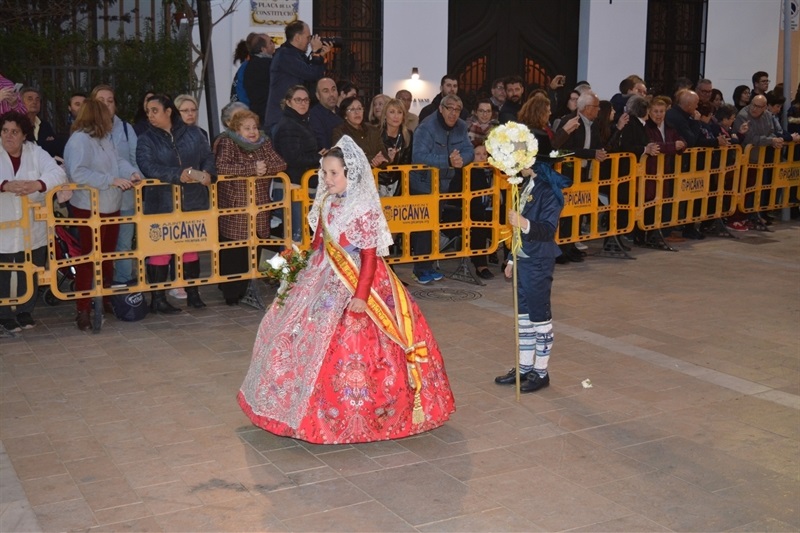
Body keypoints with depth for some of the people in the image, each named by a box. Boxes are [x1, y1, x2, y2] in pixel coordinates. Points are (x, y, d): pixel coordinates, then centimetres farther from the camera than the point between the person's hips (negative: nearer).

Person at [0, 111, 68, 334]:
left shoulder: (36, 153, -2)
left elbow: (58, 173, -15)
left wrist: (37, 184, -34)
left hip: (32, 228, 2)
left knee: (30, 273, 13)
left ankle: (25, 311, 32)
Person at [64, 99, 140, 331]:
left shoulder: (105, 138, 11)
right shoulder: (79, 140, -19)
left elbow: (118, 160, 10)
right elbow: (78, 173, -30)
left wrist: (132, 172, -12)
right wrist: (112, 180, -30)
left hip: (111, 207, 9)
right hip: (89, 209, -9)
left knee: (108, 255, 18)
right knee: (89, 258, -4)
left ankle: (106, 299, 32)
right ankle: (83, 310, 2)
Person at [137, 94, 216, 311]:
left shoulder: (193, 133, 7)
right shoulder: (146, 140, 0)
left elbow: (208, 157, 7)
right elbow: (148, 167, -14)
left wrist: (206, 173, -16)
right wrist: (181, 174, -22)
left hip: (193, 202, 2)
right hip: (161, 204, -2)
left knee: (191, 247, 11)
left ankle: (193, 294, 23)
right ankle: (158, 299, 8)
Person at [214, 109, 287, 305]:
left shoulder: (264, 143, 11)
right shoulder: (227, 143, -6)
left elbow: (281, 164, 6)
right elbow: (221, 167, -21)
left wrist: (265, 167, -14)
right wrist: (252, 168, -19)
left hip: (259, 208, 5)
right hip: (234, 211, -5)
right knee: (233, 253, -3)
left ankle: (248, 290, 17)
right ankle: (231, 293, 9)